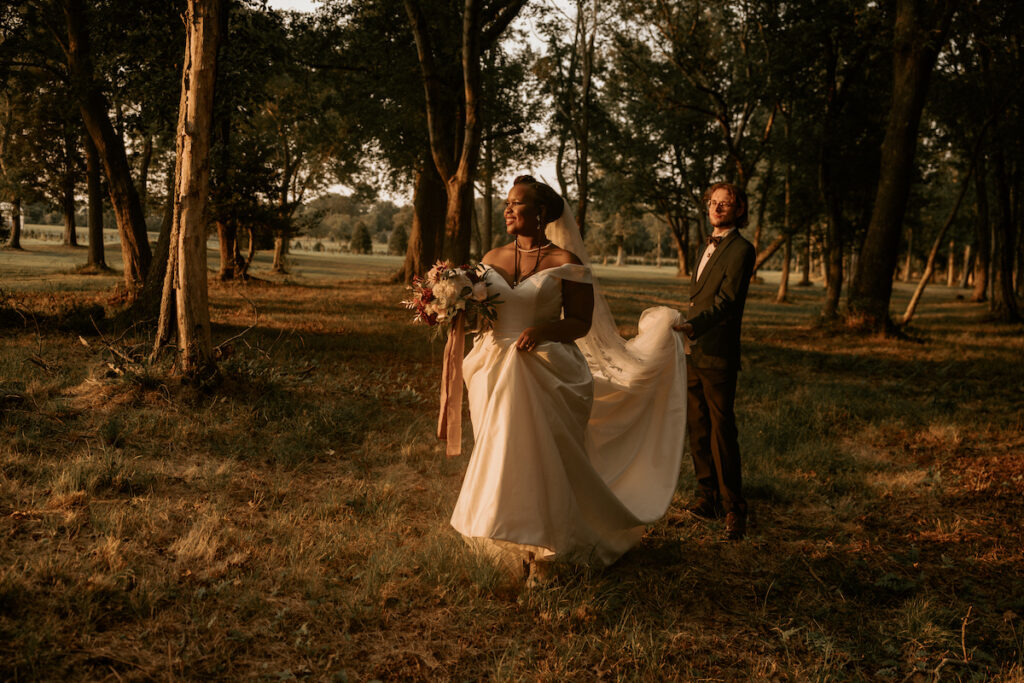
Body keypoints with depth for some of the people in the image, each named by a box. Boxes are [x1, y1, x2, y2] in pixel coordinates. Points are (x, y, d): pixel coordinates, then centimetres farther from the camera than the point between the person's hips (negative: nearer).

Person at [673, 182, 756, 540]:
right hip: (693, 353, 8)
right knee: (698, 428, 11)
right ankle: (707, 495, 21)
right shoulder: (709, 247, 20)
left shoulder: (741, 250, -8)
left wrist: (692, 326, -34)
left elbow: (727, 301, -20)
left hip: (717, 356, -8)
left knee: (722, 431, -6)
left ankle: (733, 508, 1)